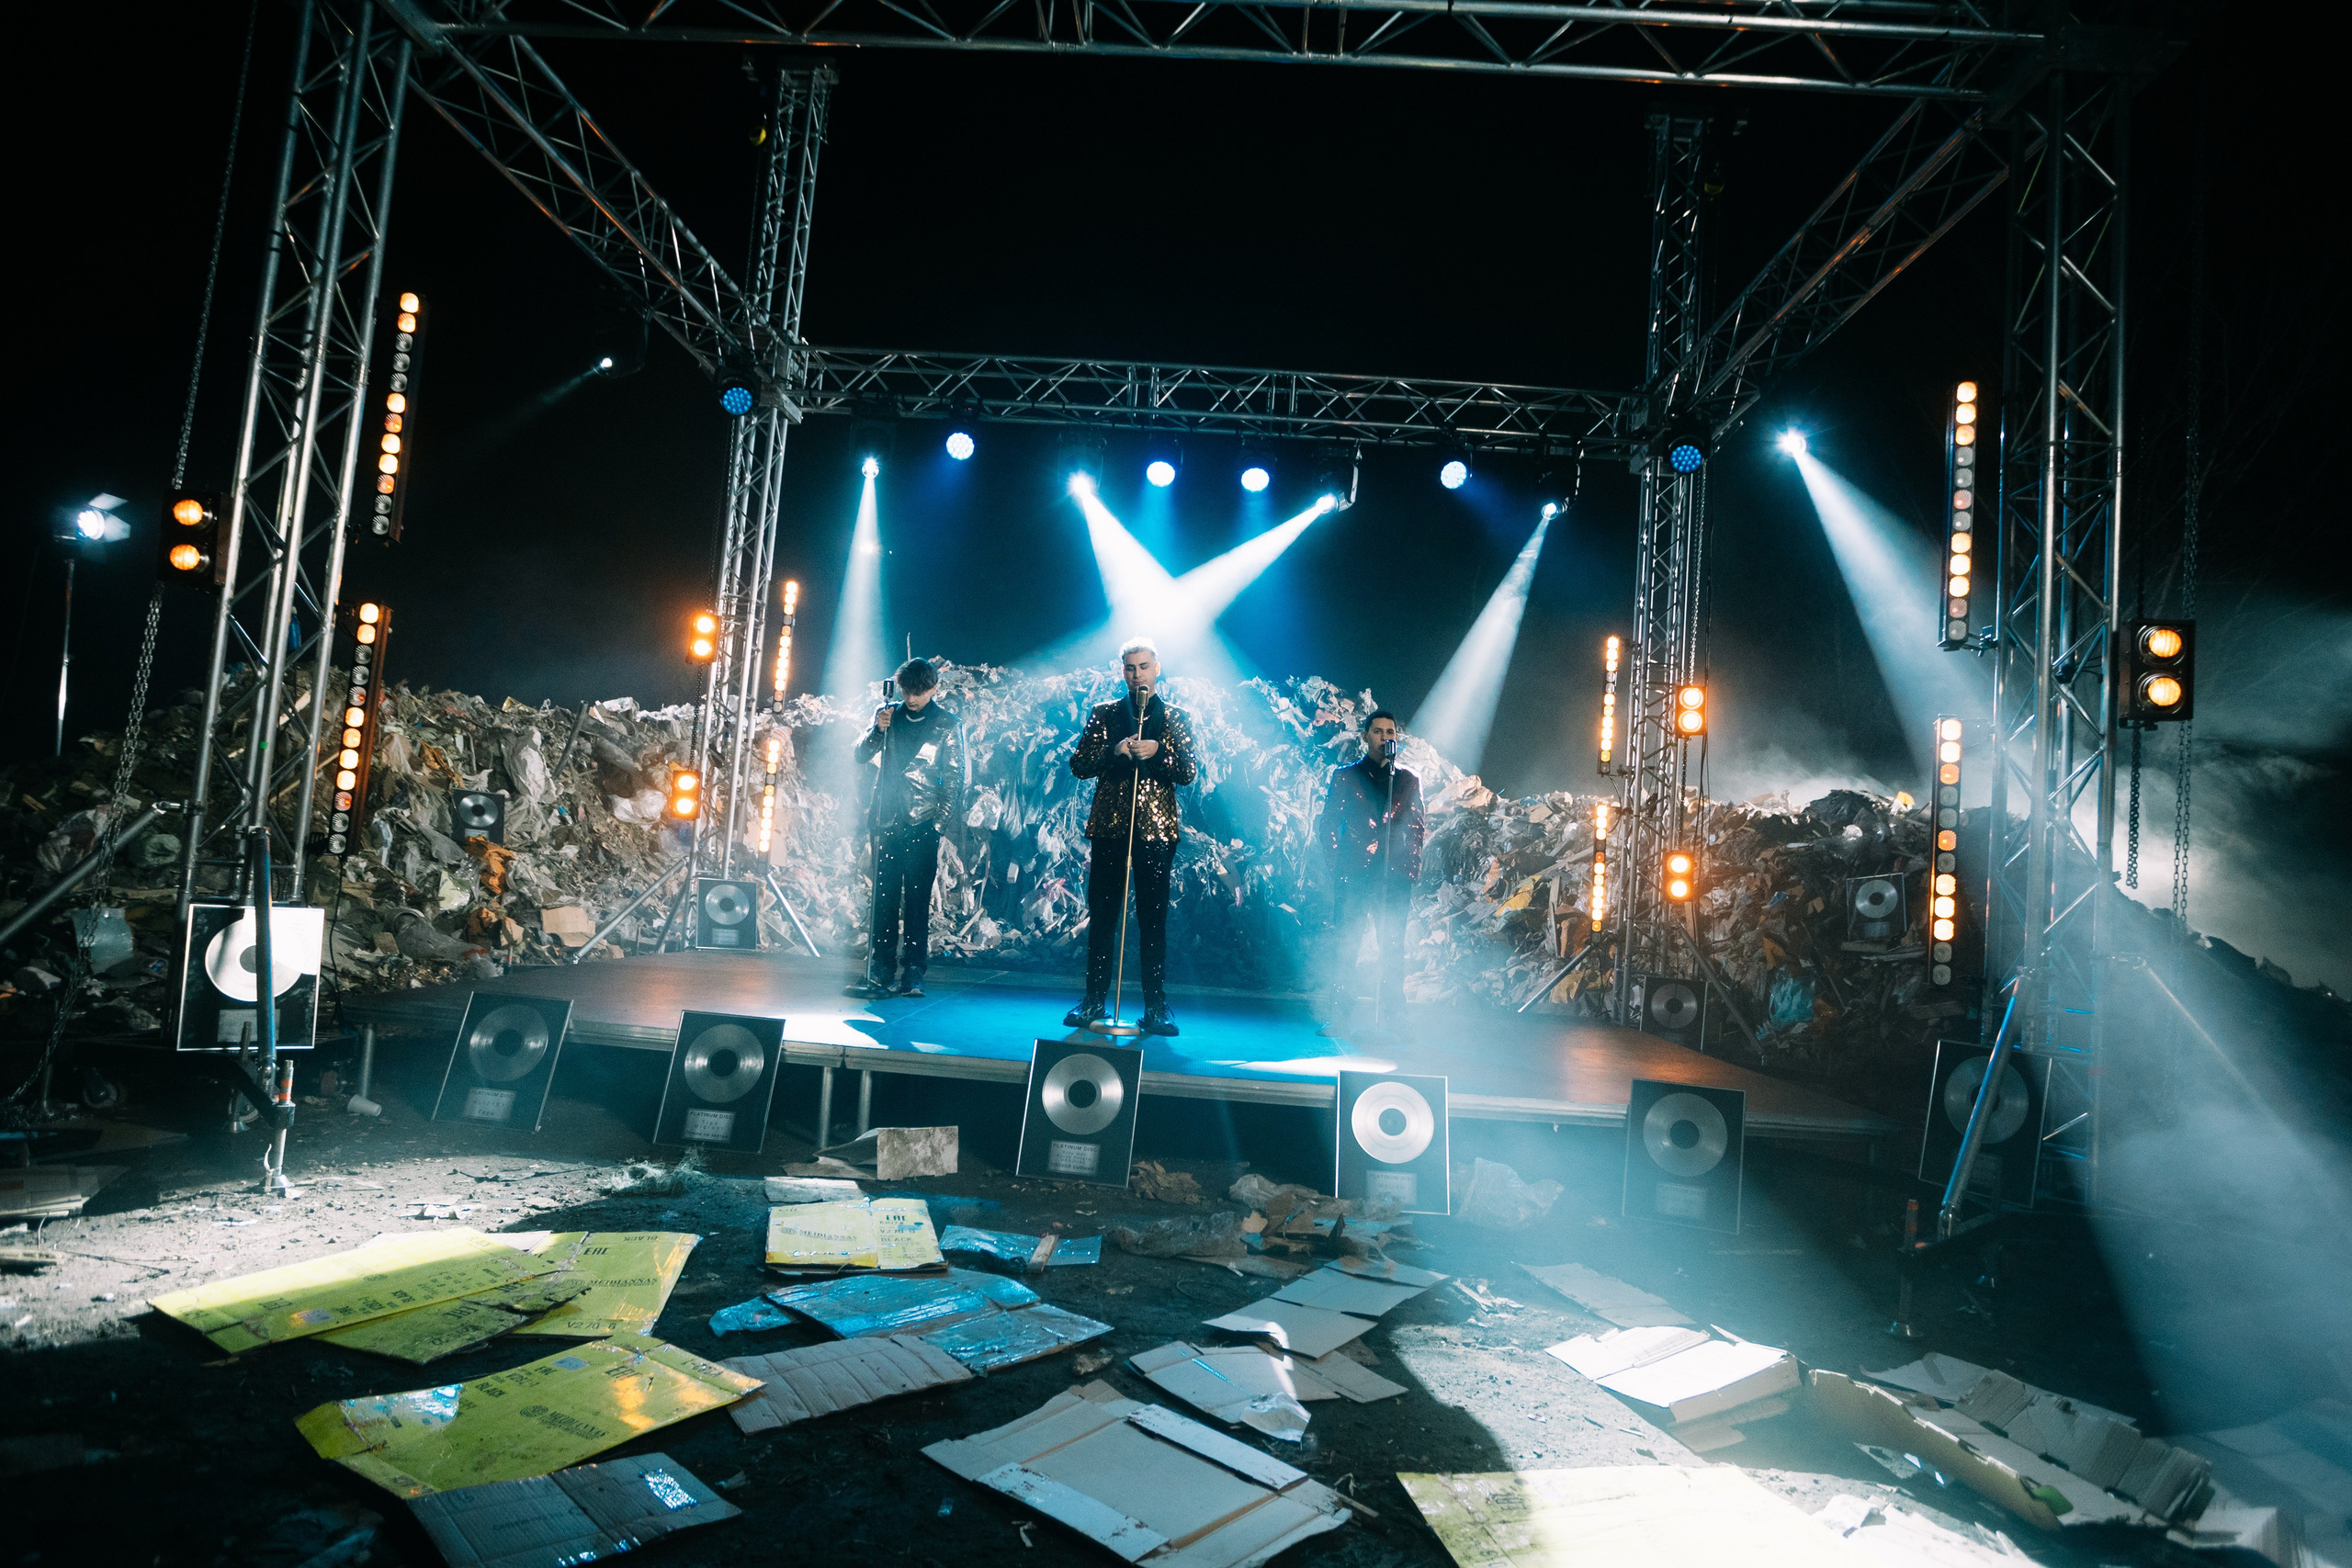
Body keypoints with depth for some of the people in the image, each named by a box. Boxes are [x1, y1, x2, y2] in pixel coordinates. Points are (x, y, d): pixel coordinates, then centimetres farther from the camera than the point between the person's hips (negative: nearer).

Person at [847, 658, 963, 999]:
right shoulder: (889, 714, 12)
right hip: (887, 819, 3)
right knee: (883, 897, 2)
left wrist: (939, 820, -6)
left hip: (922, 824, -3)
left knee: (917, 898, -4)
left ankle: (912, 974, 0)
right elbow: (862, 756, 8)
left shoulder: (947, 725, 3)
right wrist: (878, 730, -11)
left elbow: (954, 779, 2)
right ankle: (881, 973, 4)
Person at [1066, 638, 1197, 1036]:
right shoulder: (1104, 713, 13)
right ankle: (1095, 1000, 11)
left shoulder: (1173, 717, 10)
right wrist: (1114, 751, -11)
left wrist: (1158, 752, -15)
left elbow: (1188, 773, 2)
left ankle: (1156, 1007, 3)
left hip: (1156, 827, -1)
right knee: (1101, 913, 2)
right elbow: (1078, 764, 5)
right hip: (1110, 824, 1)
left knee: (1154, 917, -2)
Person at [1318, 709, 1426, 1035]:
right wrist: (1336, 863, -3)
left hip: (1395, 876, 2)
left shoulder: (1408, 780, 15)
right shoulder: (1345, 776, 9)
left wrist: (1413, 867, 2)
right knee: (1345, 944, -4)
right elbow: (1329, 823, 7)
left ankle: (1393, 1018, 6)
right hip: (1352, 875, -1)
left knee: (1393, 947, 0)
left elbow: (1419, 827, 14)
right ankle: (1339, 1017, 1)